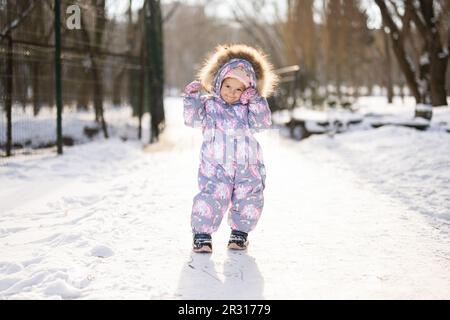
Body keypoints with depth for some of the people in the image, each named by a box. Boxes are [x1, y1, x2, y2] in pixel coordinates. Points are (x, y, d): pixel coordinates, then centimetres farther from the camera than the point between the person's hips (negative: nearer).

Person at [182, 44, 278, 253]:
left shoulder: (247, 108, 11)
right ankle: (202, 235, -4)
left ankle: (240, 233, 23)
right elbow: (192, 119, -4)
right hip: (216, 167, -3)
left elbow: (263, 123, -1)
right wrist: (191, 97, -13)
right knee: (212, 197, -15)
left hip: (247, 167, 3)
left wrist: (256, 101, -8)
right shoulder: (209, 104, 6)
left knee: (248, 200, 4)